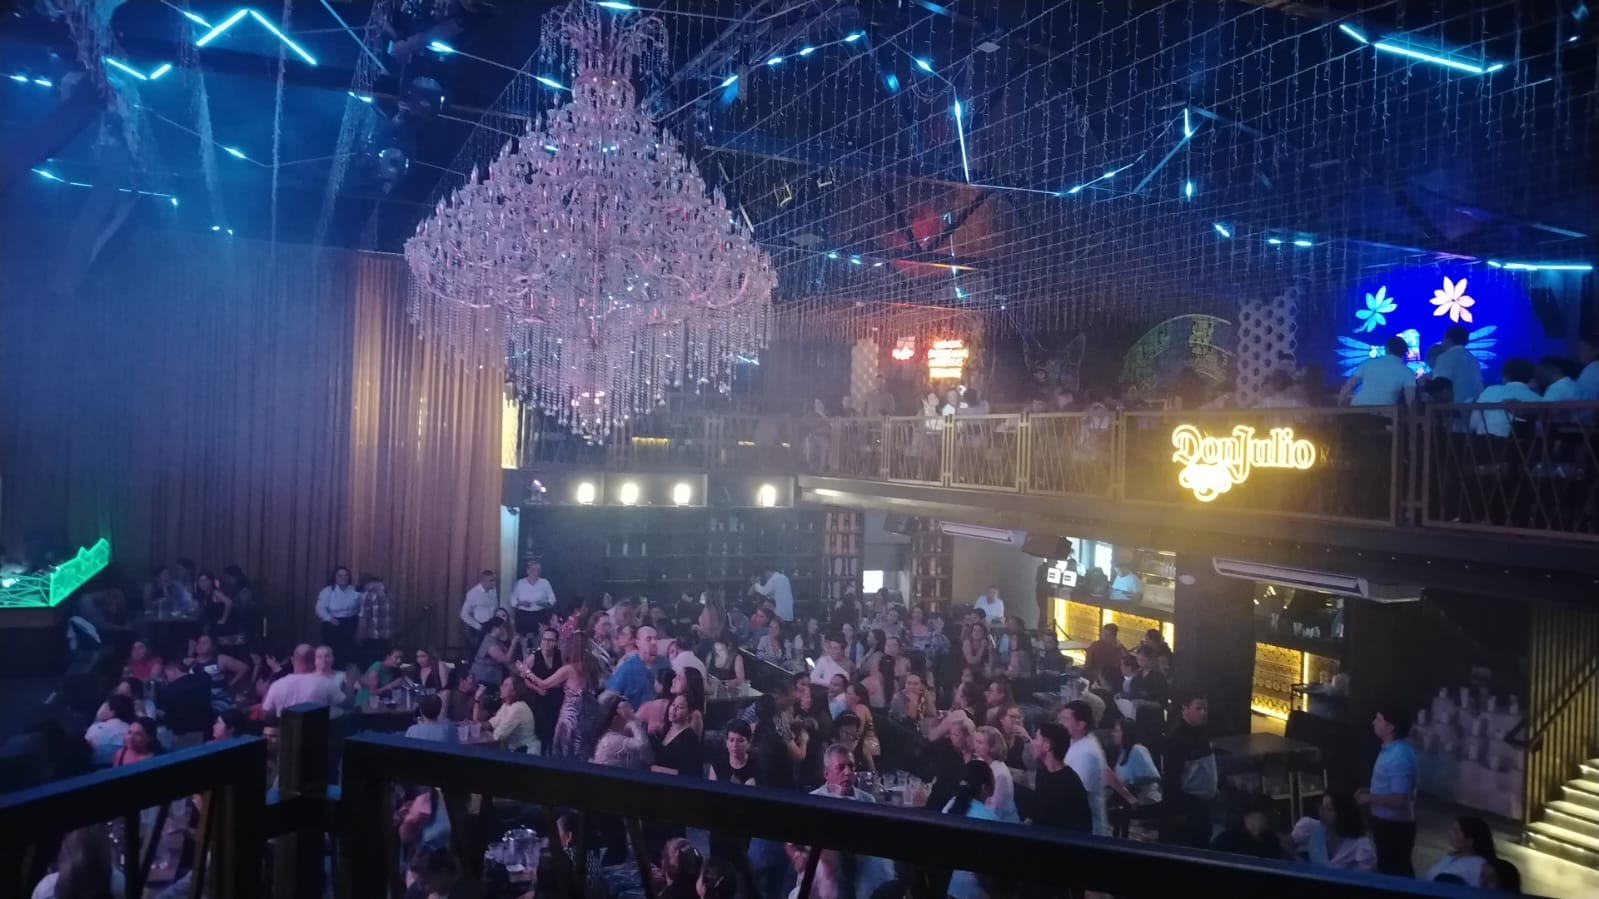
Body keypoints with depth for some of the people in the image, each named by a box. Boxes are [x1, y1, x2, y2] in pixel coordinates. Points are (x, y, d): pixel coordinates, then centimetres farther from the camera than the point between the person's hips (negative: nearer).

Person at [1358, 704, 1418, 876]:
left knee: (1393, 871, 4)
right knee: (1394, 868, 22)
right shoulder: (1390, 750, 6)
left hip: (1395, 825, -10)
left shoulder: (1400, 756, -26)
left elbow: (1398, 799, -29)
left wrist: (1369, 798, -18)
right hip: (1386, 821, 10)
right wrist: (1369, 792, 6)